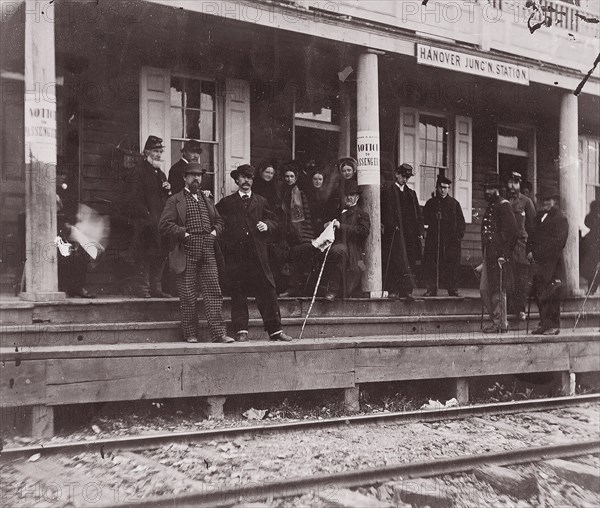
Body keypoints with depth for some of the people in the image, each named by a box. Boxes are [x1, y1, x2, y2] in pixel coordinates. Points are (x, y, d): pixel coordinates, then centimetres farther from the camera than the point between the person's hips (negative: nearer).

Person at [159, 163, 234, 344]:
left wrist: (215, 231, 8)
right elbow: (164, 225, -4)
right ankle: (190, 334, 11)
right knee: (188, 295, 0)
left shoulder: (207, 200, 22)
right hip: (186, 253, -4)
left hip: (208, 253, 4)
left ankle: (218, 333, -2)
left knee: (213, 291, -3)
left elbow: (219, 220, 28)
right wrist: (183, 234, -12)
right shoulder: (175, 200, 5)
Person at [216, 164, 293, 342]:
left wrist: (267, 225, -2)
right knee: (238, 294, 1)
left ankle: (275, 330, 3)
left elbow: (274, 222, 19)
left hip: (258, 254, 1)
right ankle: (241, 330, 10)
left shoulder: (261, 201, 18)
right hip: (235, 255, -1)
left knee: (267, 290, -3)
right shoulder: (227, 202, 12)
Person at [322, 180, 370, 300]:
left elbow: (364, 231, -8)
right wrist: (328, 226, 10)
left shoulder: (361, 214, 11)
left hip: (352, 249, -6)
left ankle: (333, 289, -29)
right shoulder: (339, 211, 28)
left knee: (337, 250, -38)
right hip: (337, 244, 6)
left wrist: (341, 226, -12)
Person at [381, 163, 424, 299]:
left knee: (409, 262, 2)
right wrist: (391, 225, -15)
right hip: (395, 232, -5)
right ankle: (392, 290, -10)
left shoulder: (411, 193, 21)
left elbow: (418, 214, 19)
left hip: (410, 234, 5)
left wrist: (420, 231, 9)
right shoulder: (387, 191, 4)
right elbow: (384, 212, -4)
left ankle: (405, 291, 5)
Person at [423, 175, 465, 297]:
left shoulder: (454, 203, 8)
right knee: (431, 266, -3)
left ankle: (453, 291, 7)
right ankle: (431, 290, 3)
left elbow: (461, 222, 8)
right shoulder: (430, 203, 12)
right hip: (433, 241, 1)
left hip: (451, 241, -1)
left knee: (452, 267, -1)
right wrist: (434, 218, -7)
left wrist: (458, 236, -2)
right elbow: (424, 219, 12)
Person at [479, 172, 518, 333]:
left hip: (499, 255, -9)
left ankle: (501, 324, 5)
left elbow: (511, 229, -15)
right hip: (489, 255, 9)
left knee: (498, 290, -4)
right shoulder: (490, 206, 19)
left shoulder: (503, 205, -8)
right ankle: (496, 320, 19)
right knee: (484, 289, 10)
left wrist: (503, 254, -19)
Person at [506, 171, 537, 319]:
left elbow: (532, 225, 6)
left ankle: (520, 308, 4)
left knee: (523, 279, -3)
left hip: (522, 244, -1)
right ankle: (509, 307, 3)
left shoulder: (526, 201, 7)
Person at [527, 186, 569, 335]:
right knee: (538, 295, 8)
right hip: (539, 263, 7)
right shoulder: (539, 217, 18)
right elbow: (532, 236, 20)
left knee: (551, 296, -5)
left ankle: (554, 325, 2)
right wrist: (529, 251, 1)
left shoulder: (560, 218, -5)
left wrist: (536, 254, -15)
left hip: (552, 264, -7)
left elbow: (557, 242, -14)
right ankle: (544, 324, 17)